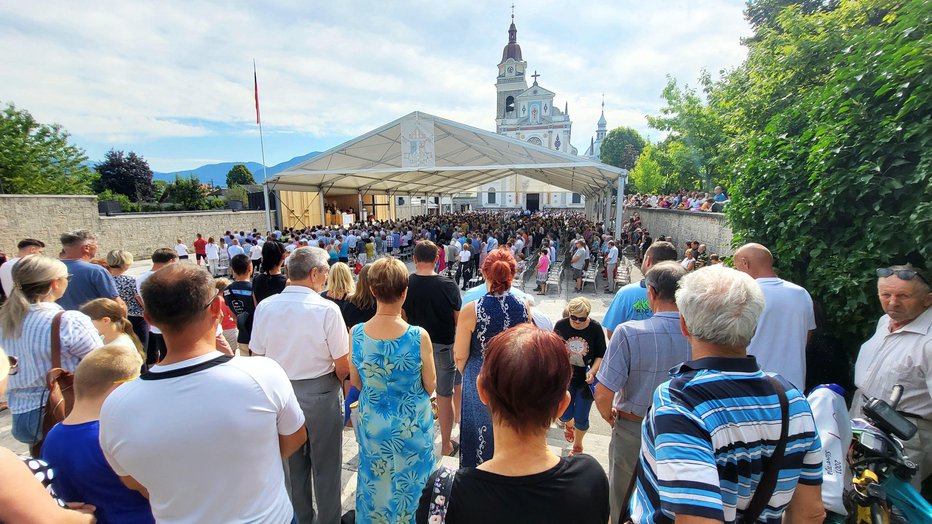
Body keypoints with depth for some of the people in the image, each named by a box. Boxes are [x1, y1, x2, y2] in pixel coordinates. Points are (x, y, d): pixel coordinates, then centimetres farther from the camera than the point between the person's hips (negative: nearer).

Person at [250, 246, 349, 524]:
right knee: (325, 465, 16)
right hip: (320, 395, -4)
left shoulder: (265, 307, -8)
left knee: (292, 462, 24)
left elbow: (257, 357, 0)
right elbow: (342, 366, -16)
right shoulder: (326, 309, -20)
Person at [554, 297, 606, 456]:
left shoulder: (595, 328, -14)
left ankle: (577, 445, 39)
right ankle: (568, 424, 49)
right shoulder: (561, 325, -13)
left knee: (581, 419, 6)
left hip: (586, 379, -1)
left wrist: (592, 372, -19)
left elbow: (601, 355, -4)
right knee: (564, 415, 8)